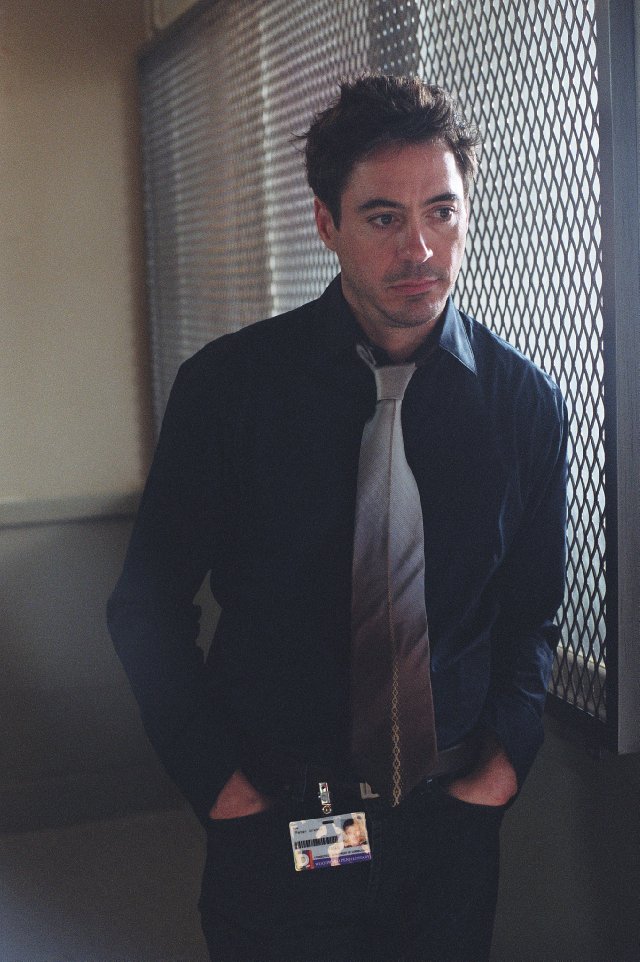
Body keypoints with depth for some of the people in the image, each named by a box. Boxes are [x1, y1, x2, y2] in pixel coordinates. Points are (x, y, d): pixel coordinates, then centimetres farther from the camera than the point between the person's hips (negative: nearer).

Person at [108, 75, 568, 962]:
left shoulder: (527, 404, -4)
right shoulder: (226, 386, -10)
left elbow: (531, 613, 7)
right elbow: (148, 607, -3)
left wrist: (501, 765, -4)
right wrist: (219, 782, -7)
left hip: (450, 820, 2)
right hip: (272, 820, -1)